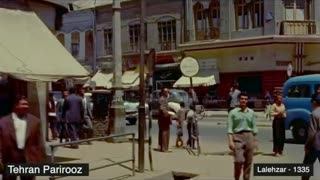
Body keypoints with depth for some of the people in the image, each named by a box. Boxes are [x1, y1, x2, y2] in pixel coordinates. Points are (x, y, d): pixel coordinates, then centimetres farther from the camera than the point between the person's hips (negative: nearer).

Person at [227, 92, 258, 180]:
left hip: (249, 136, 4)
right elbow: (230, 128, -4)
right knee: (239, 161, -12)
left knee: (248, 162, 5)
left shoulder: (251, 112, 10)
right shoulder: (233, 112, 0)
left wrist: (254, 140, 11)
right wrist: (230, 141, -12)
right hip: (237, 137, -3)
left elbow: (254, 127, 14)